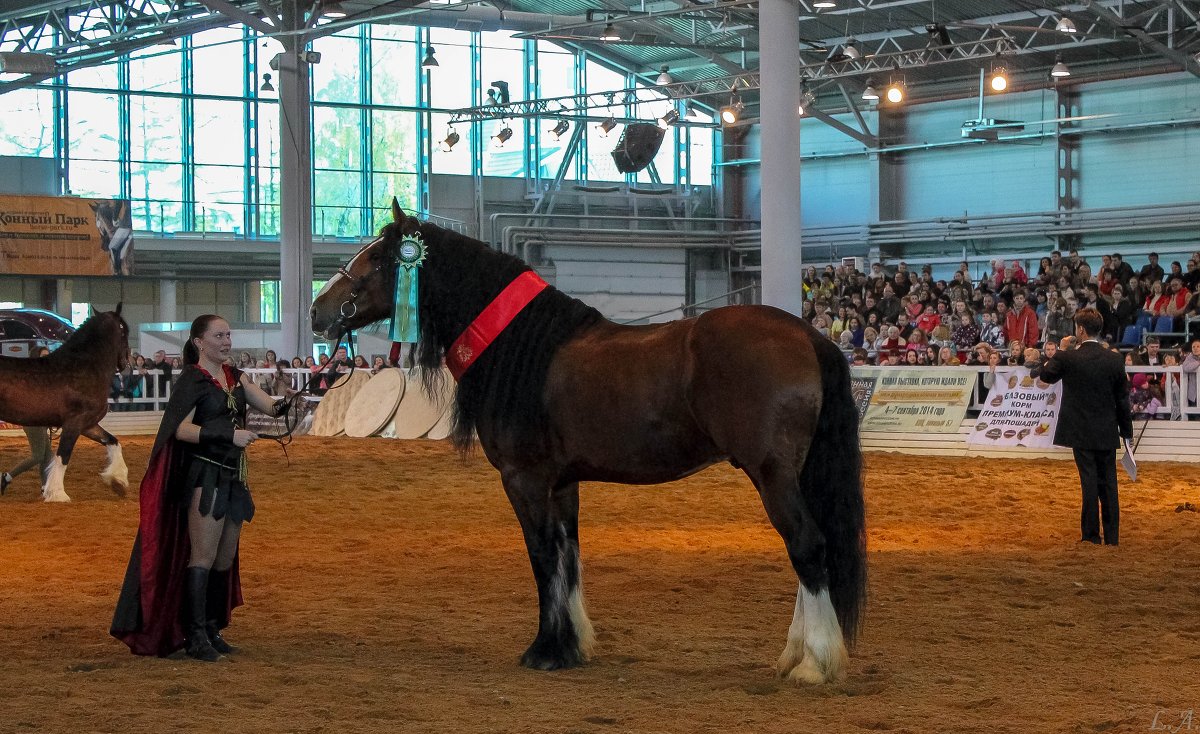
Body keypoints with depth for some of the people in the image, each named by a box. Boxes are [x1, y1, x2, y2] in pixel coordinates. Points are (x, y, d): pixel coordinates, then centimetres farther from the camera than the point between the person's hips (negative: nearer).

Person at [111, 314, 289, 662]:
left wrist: (286, 402, -18)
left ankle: (212, 630, 18)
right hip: (203, 475, -8)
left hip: (232, 476, 8)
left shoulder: (234, 376, 13)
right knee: (204, 555, -10)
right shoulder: (192, 380, -8)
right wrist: (230, 435, -25)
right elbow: (180, 429, -18)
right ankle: (196, 636, -7)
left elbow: (269, 407, 5)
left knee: (225, 559, 10)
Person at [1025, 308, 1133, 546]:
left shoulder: (1067, 358, -13)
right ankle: (1112, 536, 13)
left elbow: (1045, 375, 8)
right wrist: (1127, 431, 13)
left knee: (1089, 480, 0)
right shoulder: (1115, 360, -2)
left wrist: (1061, 351, 17)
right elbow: (1123, 399, 5)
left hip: (1081, 432, -3)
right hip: (1108, 433, 3)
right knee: (1108, 482, 9)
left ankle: (1091, 535, 4)